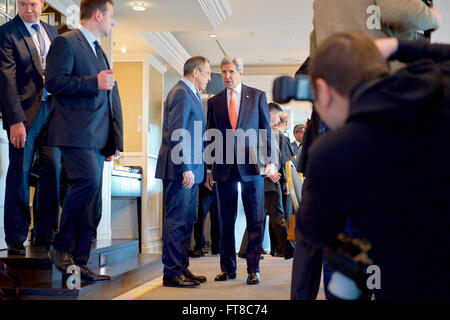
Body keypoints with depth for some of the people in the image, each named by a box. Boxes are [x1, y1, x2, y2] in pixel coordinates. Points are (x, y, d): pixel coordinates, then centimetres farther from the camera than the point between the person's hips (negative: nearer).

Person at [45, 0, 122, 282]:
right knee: (89, 179, -25)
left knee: (92, 197, 5)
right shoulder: (66, 42, -2)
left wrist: (112, 142, 22)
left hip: (97, 137, 9)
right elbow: (54, 81, -15)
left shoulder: (99, 51, 26)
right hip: (75, 132, -9)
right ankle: (61, 246, -11)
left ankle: (79, 261, 9)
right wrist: (94, 82, -17)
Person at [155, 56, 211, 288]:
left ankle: (182, 268, 21)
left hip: (189, 169, 10)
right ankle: (172, 273, -1)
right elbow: (176, 134, -19)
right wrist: (185, 168, -23)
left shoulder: (190, 94, 20)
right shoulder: (181, 93, -11)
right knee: (176, 221, -6)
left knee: (186, 222, 13)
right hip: (181, 170, -10)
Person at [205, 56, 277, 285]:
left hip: (251, 165, -2)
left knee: (255, 221, -2)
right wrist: (209, 169, 7)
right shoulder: (214, 102, 11)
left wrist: (270, 160, -4)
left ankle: (253, 269, 6)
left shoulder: (257, 96, 7)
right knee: (226, 221, 7)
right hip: (224, 167, 2)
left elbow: (266, 130, 6)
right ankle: (228, 268, 17)